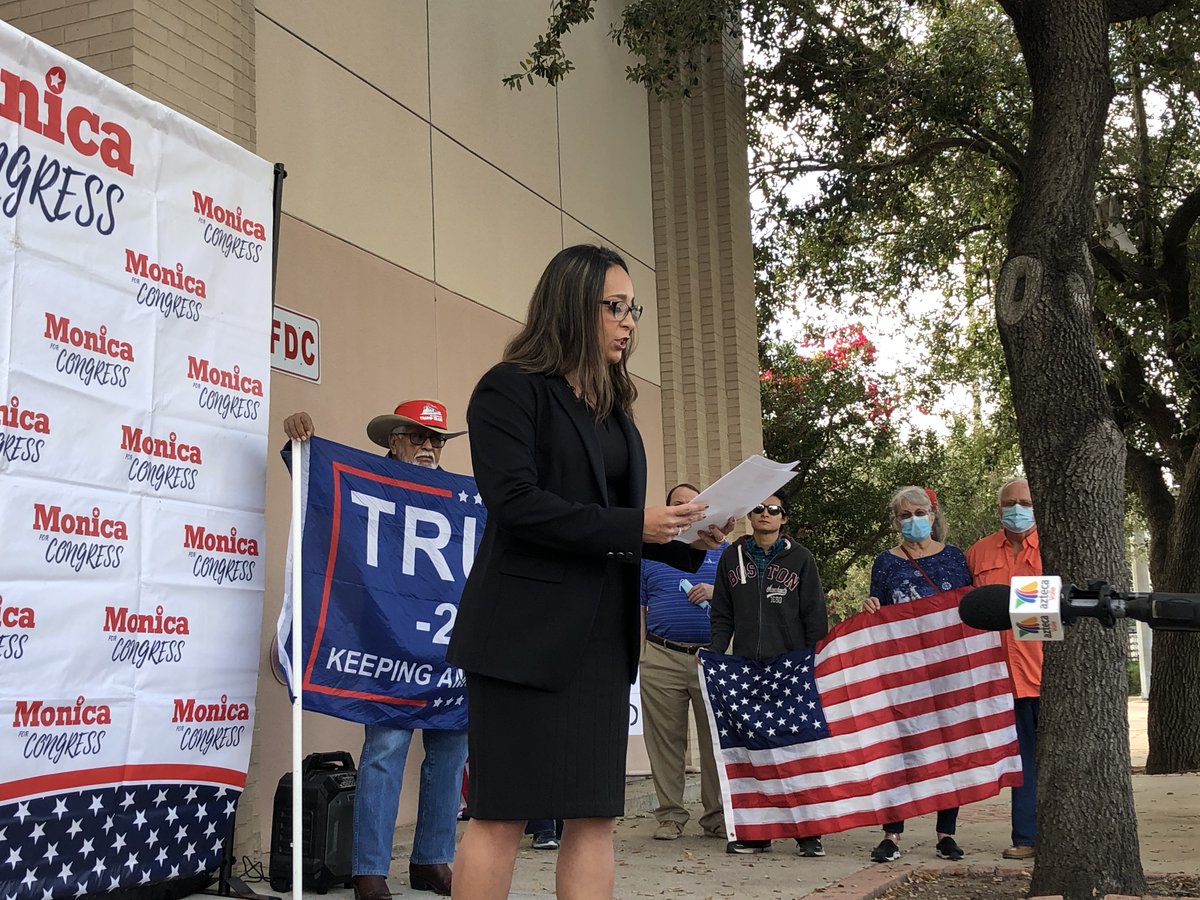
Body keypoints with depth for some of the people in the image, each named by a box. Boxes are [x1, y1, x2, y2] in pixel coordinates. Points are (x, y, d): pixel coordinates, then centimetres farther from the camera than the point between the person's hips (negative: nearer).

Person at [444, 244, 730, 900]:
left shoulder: (613, 406, 18)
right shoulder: (512, 388, -5)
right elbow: (514, 502, -17)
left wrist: (687, 538, 0)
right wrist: (633, 526, -16)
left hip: (600, 633, 7)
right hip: (526, 630, -7)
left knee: (595, 813, 5)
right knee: (503, 813, -2)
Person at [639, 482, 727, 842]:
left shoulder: (723, 552, 14)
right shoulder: (650, 554, 14)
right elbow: (639, 609, 11)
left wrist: (715, 592, -8)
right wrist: (638, 654, 2)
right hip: (662, 660, 0)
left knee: (716, 738, -1)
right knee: (665, 740, 1)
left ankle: (718, 815, 6)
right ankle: (670, 815, 8)